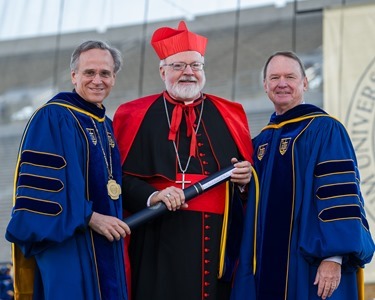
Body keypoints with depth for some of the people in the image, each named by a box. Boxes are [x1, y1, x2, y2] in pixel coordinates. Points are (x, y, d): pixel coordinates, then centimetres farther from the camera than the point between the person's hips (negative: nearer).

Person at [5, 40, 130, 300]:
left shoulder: (106, 125, 16)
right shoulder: (52, 117, -9)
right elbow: (39, 181, -17)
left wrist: (117, 224, 6)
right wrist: (89, 218, -18)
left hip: (106, 248, 8)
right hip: (65, 245, -8)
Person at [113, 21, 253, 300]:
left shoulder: (230, 116, 15)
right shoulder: (135, 116, 7)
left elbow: (249, 173, 18)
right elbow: (120, 175, -1)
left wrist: (246, 178, -5)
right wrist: (150, 196, -18)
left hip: (219, 244, 3)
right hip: (159, 246, -2)